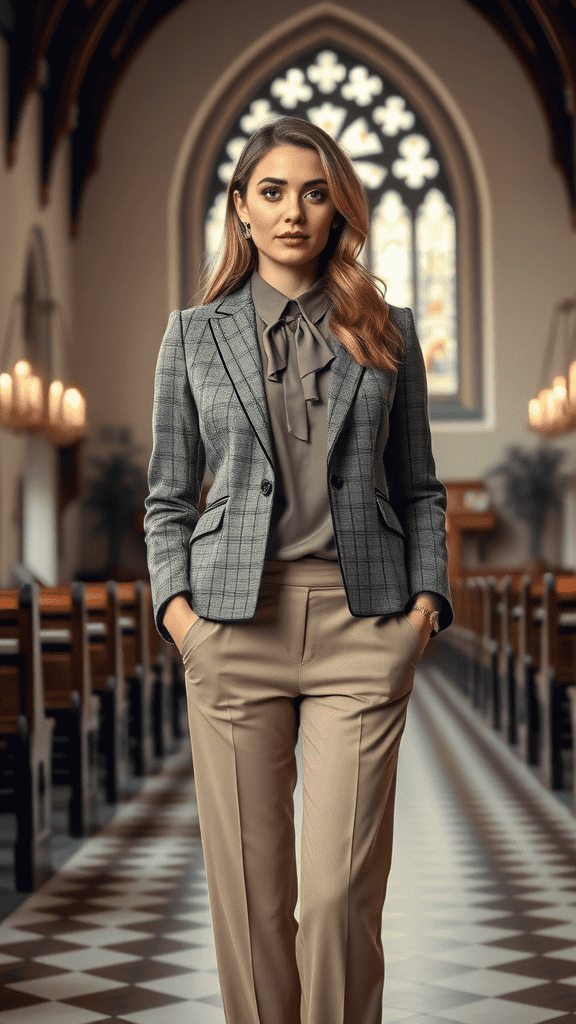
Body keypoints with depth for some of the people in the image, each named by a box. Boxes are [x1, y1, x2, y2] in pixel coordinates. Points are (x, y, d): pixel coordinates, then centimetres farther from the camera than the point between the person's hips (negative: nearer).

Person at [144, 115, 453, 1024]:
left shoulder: (387, 333, 11)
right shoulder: (194, 334, 10)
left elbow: (419, 487, 14)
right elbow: (170, 494, 13)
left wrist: (428, 596, 0)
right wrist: (174, 600, -1)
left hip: (362, 625, 0)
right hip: (235, 624, 1)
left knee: (342, 890, -6)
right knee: (249, 886, 2)